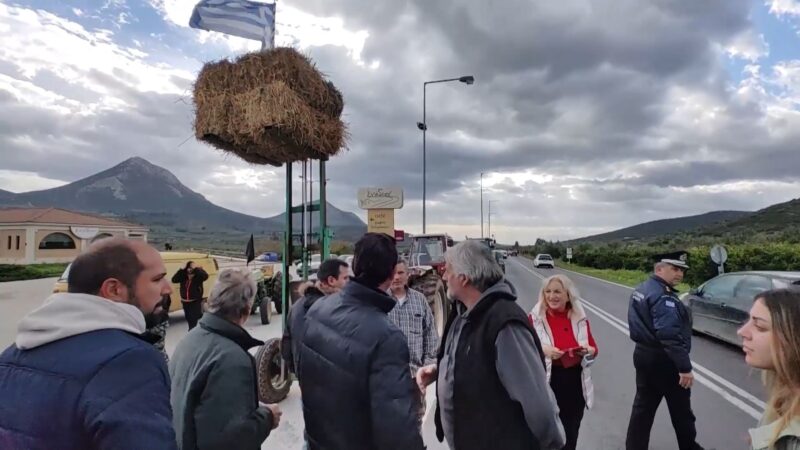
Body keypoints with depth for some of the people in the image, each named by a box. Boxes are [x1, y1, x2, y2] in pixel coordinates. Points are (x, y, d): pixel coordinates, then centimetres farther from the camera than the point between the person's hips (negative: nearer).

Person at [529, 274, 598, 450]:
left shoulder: (580, 317, 4)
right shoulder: (535, 318, -7)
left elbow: (594, 349, 10)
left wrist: (588, 350, -12)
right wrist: (542, 350, -24)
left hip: (575, 382, 4)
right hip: (547, 383, -3)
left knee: (571, 435, 15)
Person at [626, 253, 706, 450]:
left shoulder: (641, 290, 9)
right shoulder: (663, 296, -23)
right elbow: (670, 336, -30)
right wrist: (685, 367, -27)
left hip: (644, 355, 9)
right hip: (664, 360, -9)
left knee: (643, 406, 14)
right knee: (681, 410, 13)